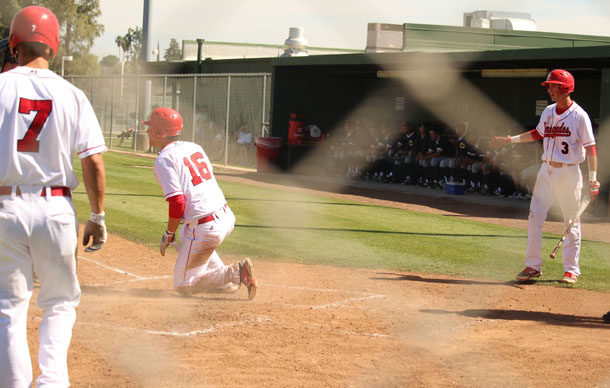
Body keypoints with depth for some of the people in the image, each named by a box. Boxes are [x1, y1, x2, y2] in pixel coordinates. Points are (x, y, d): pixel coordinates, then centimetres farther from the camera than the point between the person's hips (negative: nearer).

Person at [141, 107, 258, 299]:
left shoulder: (163, 160, -11)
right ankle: (221, 273, 25)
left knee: (183, 286, 6)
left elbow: (177, 203, -18)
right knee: (185, 233, 40)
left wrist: (168, 234, -3)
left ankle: (236, 274, -9)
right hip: (226, 216, 9)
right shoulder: (194, 147, 13)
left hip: (205, 228, -9)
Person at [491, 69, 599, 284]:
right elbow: (538, 133, 24)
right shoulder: (548, 112, 9)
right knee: (534, 217, 2)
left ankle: (571, 269, 12)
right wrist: (510, 140, 20)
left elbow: (590, 148, -12)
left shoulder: (579, 116, -11)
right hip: (546, 170, 6)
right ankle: (533, 266, 10)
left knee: (571, 222, 2)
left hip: (568, 173, -6)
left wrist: (593, 179, -17)